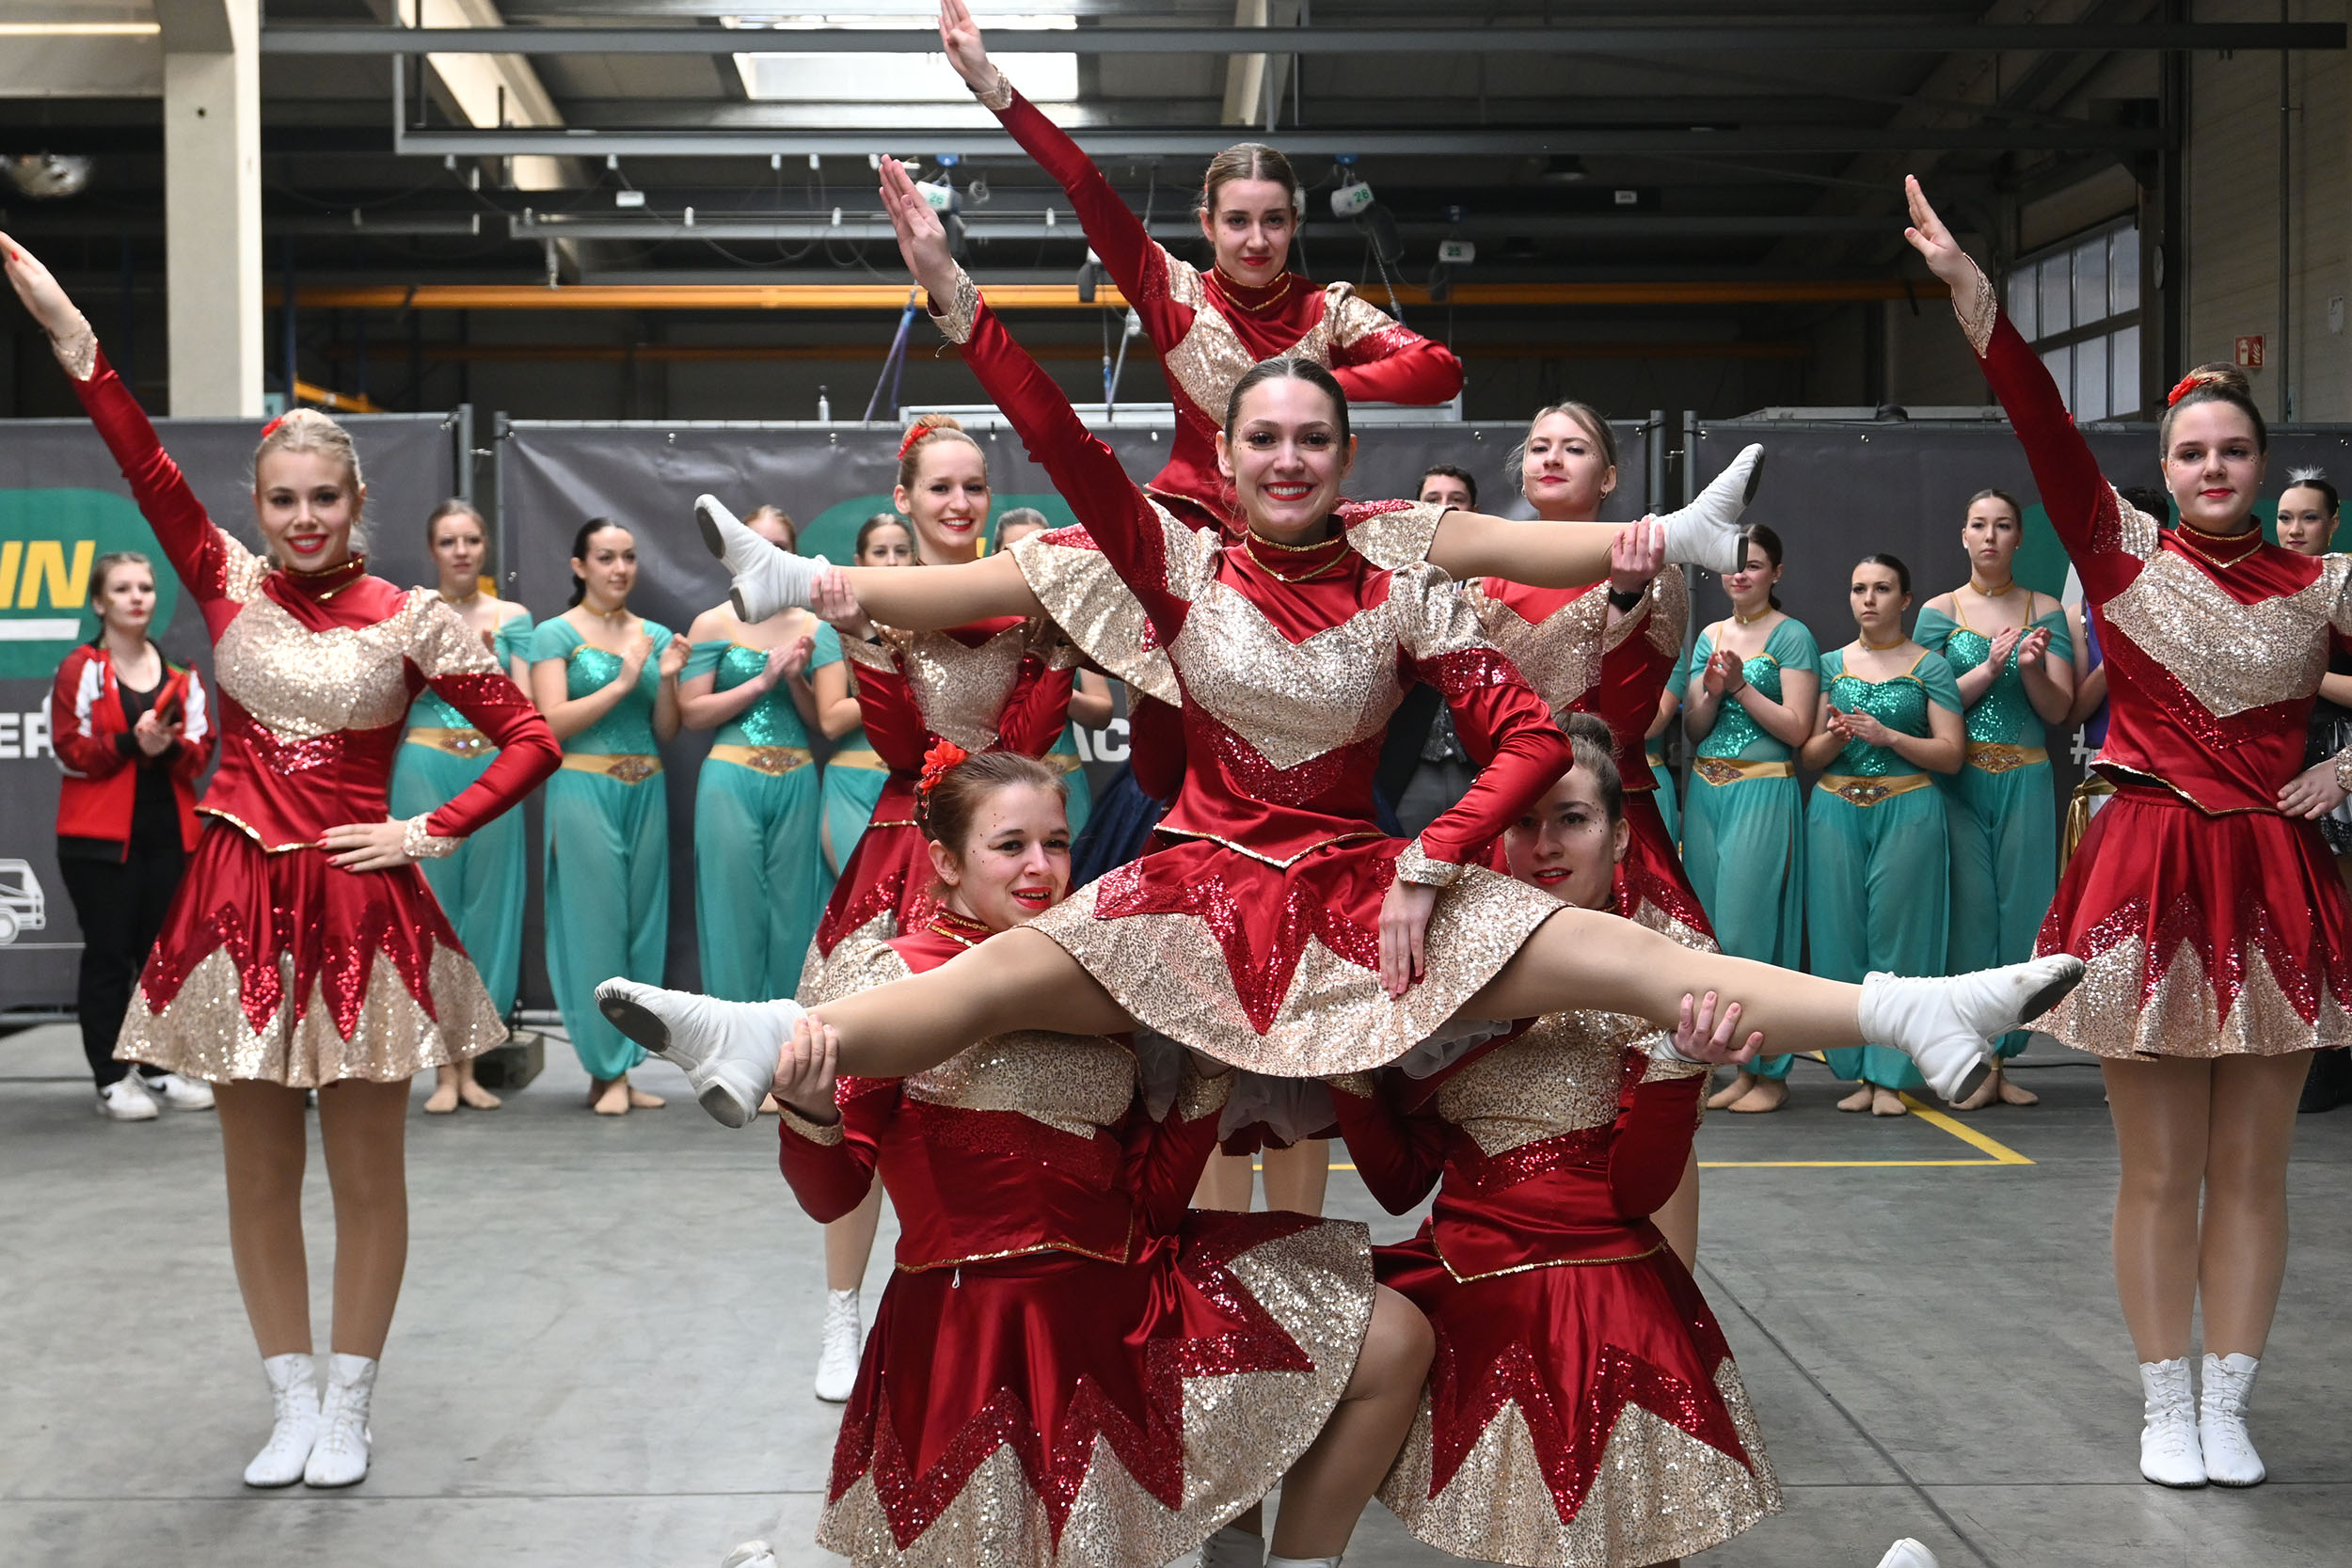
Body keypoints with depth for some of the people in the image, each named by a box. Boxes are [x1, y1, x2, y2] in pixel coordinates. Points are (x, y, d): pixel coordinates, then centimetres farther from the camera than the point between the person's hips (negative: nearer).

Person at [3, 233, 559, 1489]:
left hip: (362, 908, -2)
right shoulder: (231, 589, 4)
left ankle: (347, 1407, 19)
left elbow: (531, 740, -1)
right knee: (258, 1174, 9)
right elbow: (149, 470, -8)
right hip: (241, 902, 2)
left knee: (365, 1173, 5)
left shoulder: (409, 621, -2)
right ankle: (289, 1403, 22)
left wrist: (433, 835, -8)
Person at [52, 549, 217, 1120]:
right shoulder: (79, 671, 0)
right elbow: (69, 751, -6)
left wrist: (170, 746, -13)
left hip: (170, 832, 4)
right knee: (108, 955, -2)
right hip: (100, 836, -4)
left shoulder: (181, 674, 12)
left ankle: (162, 1068, 17)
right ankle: (112, 1078, 4)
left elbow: (202, 751, 8)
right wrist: (130, 742, -19)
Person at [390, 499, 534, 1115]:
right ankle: (444, 1070, 3)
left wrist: (488, 662, -13)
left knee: (487, 907, 3)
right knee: (431, 908, -3)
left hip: (491, 772, 2)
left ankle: (469, 1066, 11)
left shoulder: (511, 616, 9)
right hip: (426, 768, -2)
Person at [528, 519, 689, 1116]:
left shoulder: (656, 635, 12)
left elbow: (665, 733, 11)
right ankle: (608, 1072, 2)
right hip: (584, 790, -5)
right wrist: (622, 682, -15)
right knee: (595, 925, -5)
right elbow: (553, 721, -10)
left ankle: (620, 1071, 12)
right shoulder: (556, 634, 0)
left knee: (642, 925, 4)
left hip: (646, 792, 5)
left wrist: (667, 680, -6)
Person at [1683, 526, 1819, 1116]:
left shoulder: (1791, 636, -2)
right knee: (1712, 934, 5)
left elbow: (1797, 728, -9)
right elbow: (1693, 729, 12)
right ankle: (1742, 1070, 12)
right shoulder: (1710, 637, 16)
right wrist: (1713, 692, -6)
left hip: (1763, 791, -6)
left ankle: (1772, 1073, 0)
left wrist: (1742, 687, -15)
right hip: (1706, 792, 6)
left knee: (1747, 930, -9)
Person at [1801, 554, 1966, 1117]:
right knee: (1841, 938, -1)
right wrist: (1834, 737, -9)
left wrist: (1889, 736, -13)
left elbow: (1951, 754, -1)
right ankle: (1859, 1074, 7)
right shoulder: (1830, 665, 13)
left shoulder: (1929, 668, 5)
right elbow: (1807, 755, 12)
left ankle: (1890, 1077, 0)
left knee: (1898, 938, -5)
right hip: (1836, 811, 3)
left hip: (1908, 811, -3)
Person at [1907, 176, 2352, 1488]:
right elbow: (2042, 419, -11)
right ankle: (2167, 1409, 16)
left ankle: (2228, 1408, 17)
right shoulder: (2125, 554, 0)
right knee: (2160, 1169, 5)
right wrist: (1967, 287, -20)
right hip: (2148, 875, -1)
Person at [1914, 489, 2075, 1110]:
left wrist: (2033, 669, -15)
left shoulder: (2046, 612, 10)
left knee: (2019, 911, -1)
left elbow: (2059, 710, 4)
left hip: (2024, 781, 2)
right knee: (1970, 910, -6)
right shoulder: (1940, 611, 6)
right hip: (1957, 780, -1)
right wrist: (1989, 668, -14)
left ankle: (1997, 1060, 7)